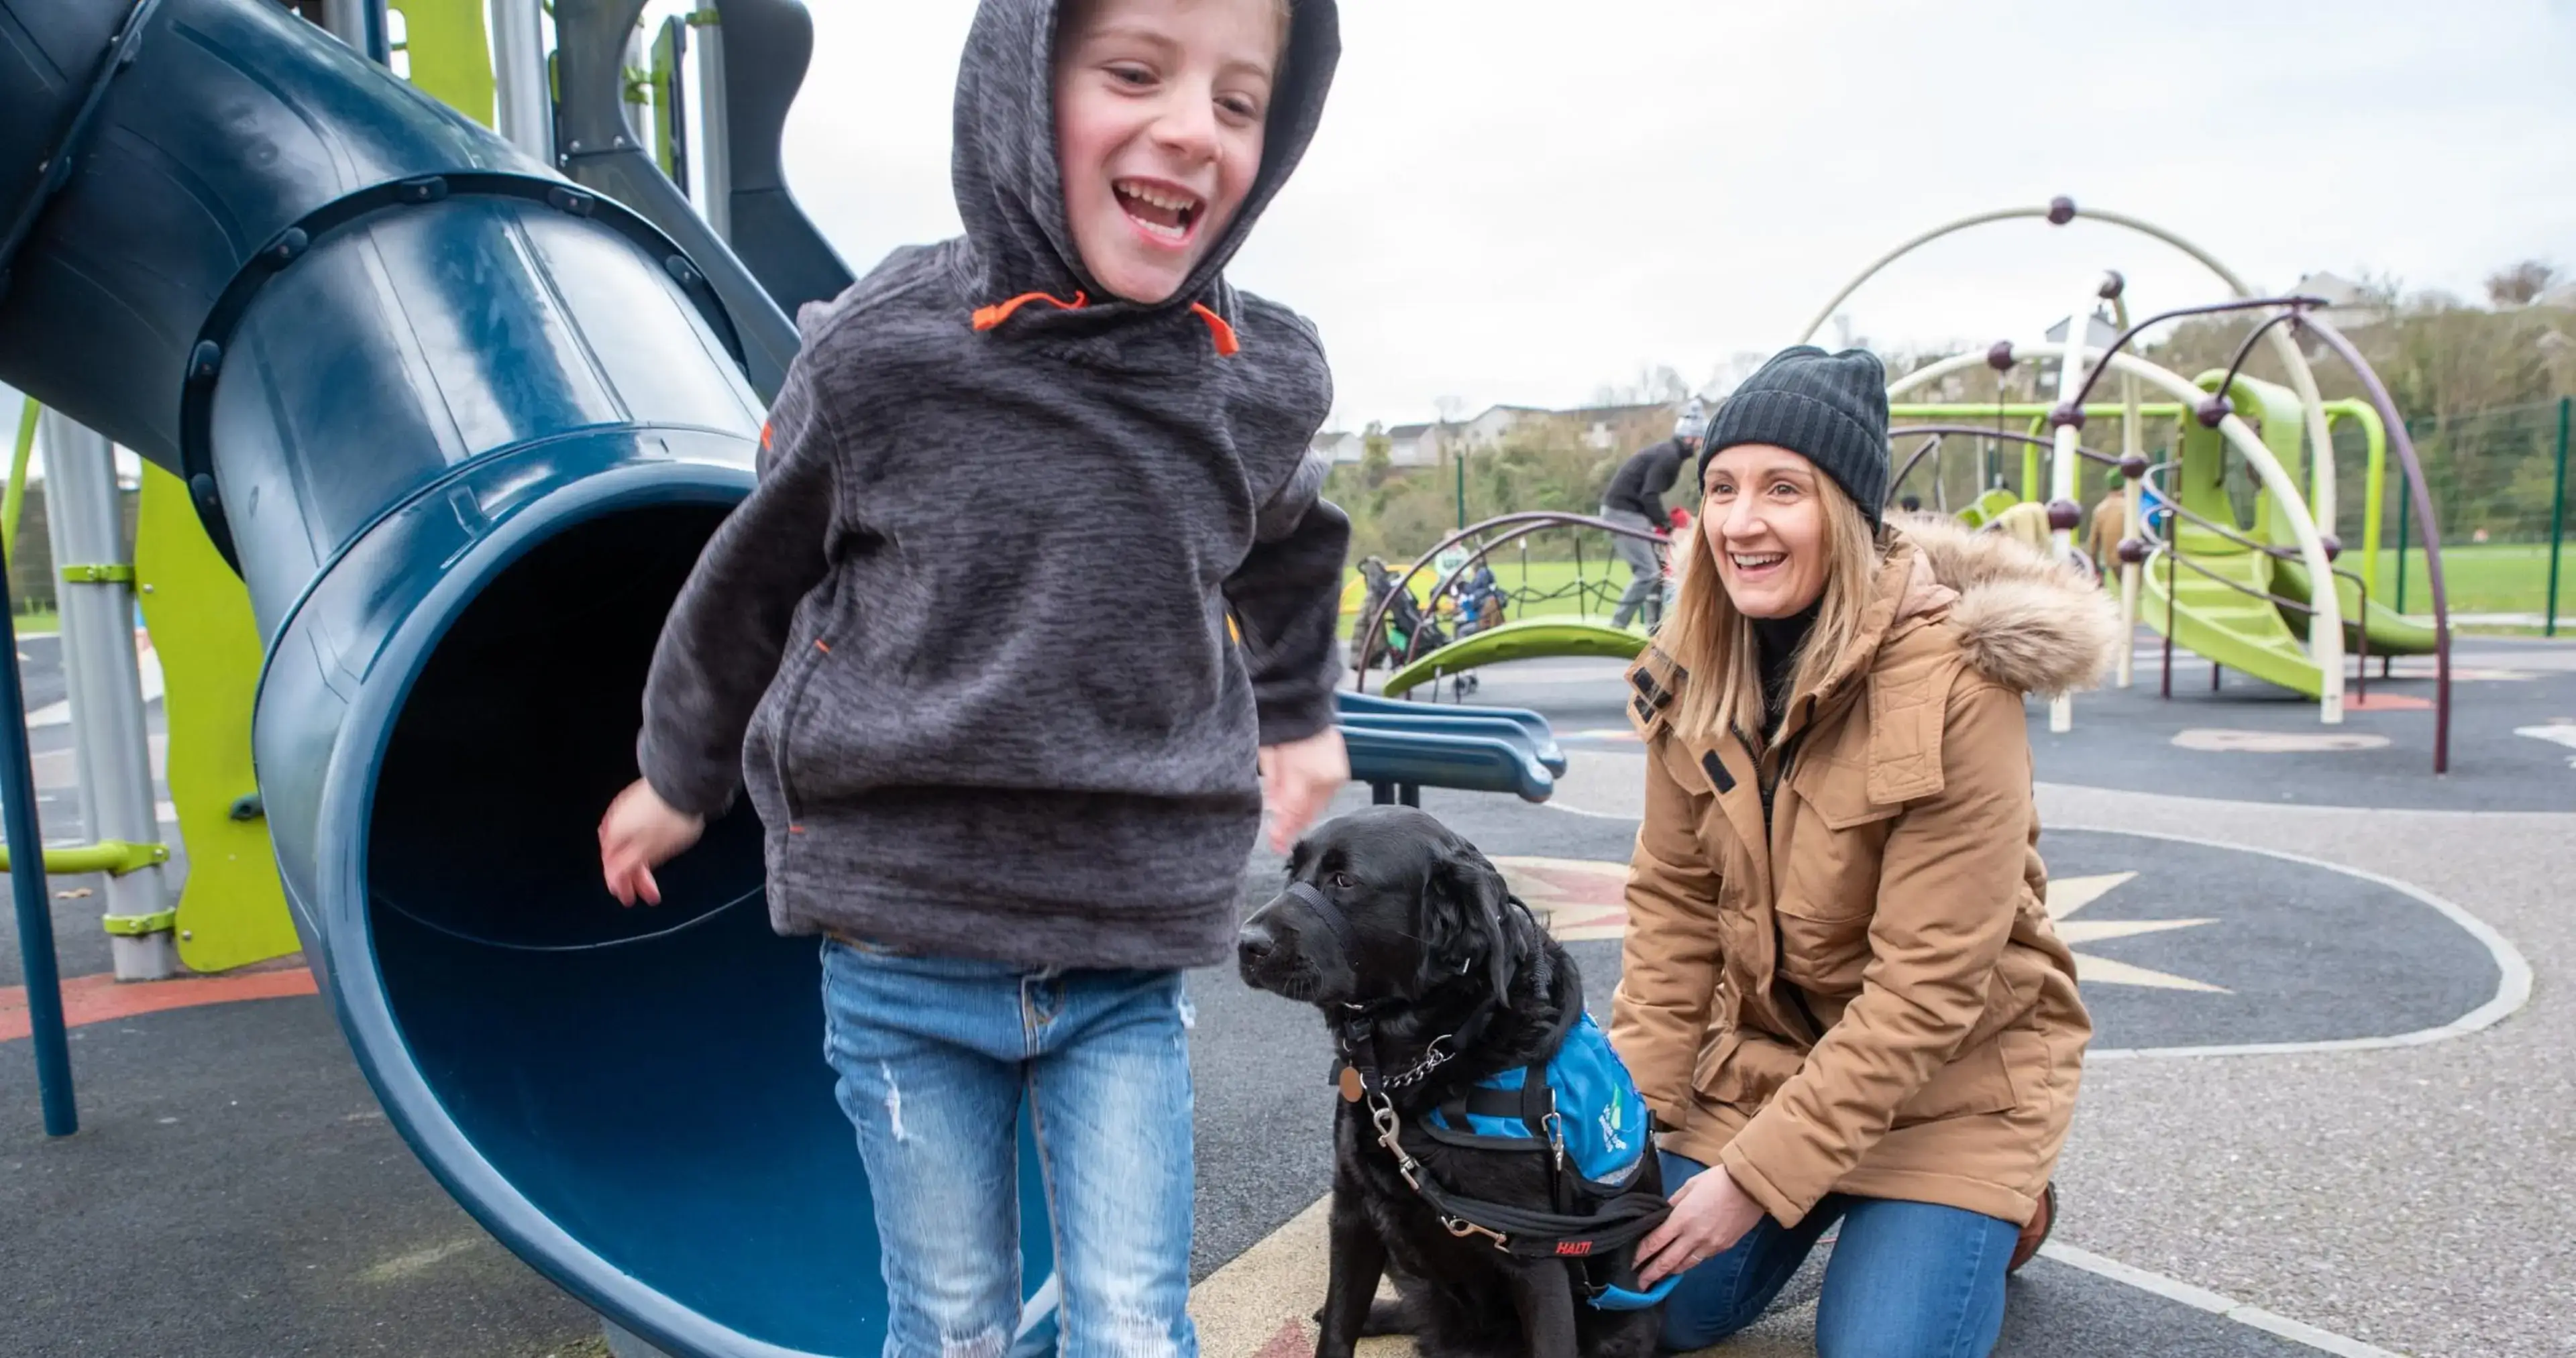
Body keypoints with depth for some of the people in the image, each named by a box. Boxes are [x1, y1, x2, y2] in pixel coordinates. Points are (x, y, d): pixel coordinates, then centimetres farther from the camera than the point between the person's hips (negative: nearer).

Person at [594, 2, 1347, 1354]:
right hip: (904, 950, -1)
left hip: (1128, 962, 1)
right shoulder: (878, 354, -10)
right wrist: (681, 776, 20)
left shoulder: (1265, 384, -4)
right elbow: (748, 583, 7)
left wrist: (1298, 718, 31)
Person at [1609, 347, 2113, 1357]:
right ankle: (1833, 1201, 29)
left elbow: (1928, 989, -26)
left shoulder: (1954, 686, -27)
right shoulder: (1691, 671, -9)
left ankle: (2001, 1211, 19)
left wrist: (1759, 1173, -25)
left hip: (1946, 1069, -4)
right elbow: (1673, 901, -3)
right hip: (1765, 1043, 5)